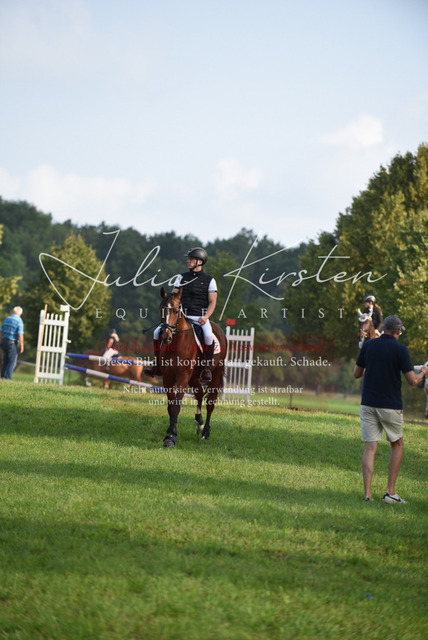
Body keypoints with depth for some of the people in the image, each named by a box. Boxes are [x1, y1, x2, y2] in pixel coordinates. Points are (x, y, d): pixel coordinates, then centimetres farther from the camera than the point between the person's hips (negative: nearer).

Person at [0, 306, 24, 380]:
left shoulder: (6, 319, 9)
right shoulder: (19, 321, -11)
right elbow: (20, 335, -16)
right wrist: (22, 346, -10)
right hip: (12, 343, -6)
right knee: (12, 362, -2)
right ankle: (8, 377, -9)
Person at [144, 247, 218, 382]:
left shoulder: (209, 280, 4)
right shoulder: (182, 277, 14)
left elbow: (212, 302, 1)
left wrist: (206, 317, -16)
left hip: (200, 317, -4)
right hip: (182, 316, 4)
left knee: (208, 336, -35)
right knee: (157, 332, -12)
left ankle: (206, 369, -23)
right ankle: (157, 366, -4)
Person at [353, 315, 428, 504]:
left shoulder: (368, 345, 3)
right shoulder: (400, 349, -9)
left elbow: (356, 374, 11)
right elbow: (412, 381, -9)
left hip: (368, 404, 3)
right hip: (390, 405, -3)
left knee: (370, 447, 3)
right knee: (397, 445, 15)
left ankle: (367, 493, -8)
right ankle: (390, 492, 8)